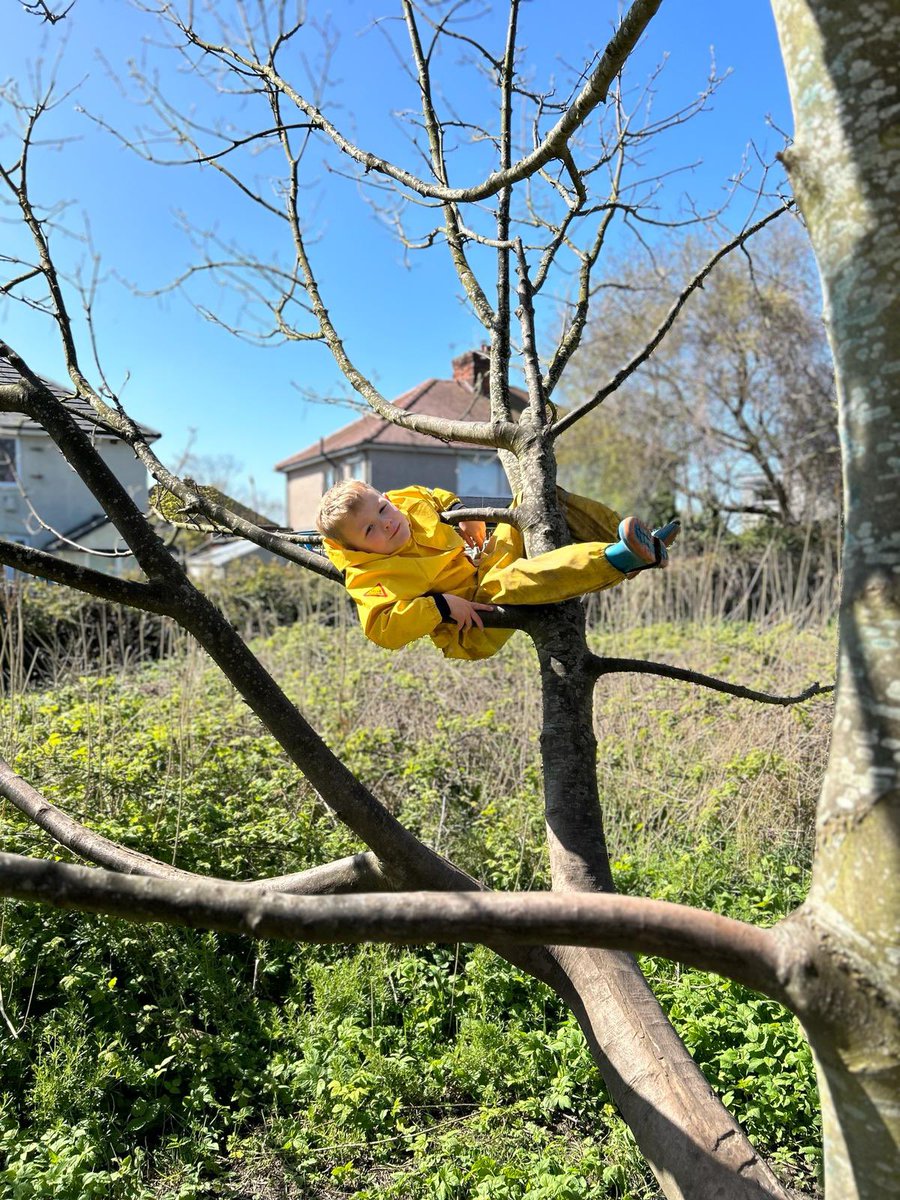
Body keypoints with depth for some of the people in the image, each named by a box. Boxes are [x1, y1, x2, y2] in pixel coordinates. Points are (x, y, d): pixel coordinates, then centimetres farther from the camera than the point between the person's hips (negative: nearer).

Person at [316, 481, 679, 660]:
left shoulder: (408, 501, 3)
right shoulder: (367, 578, -17)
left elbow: (437, 497, 24)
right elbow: (381, 628, -30)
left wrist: (461, 512, 5)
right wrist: (441, 606, -33)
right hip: (474, 626, -8)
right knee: (504, 584, -44)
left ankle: (642, 544, -5)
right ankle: (617, 558, -45)